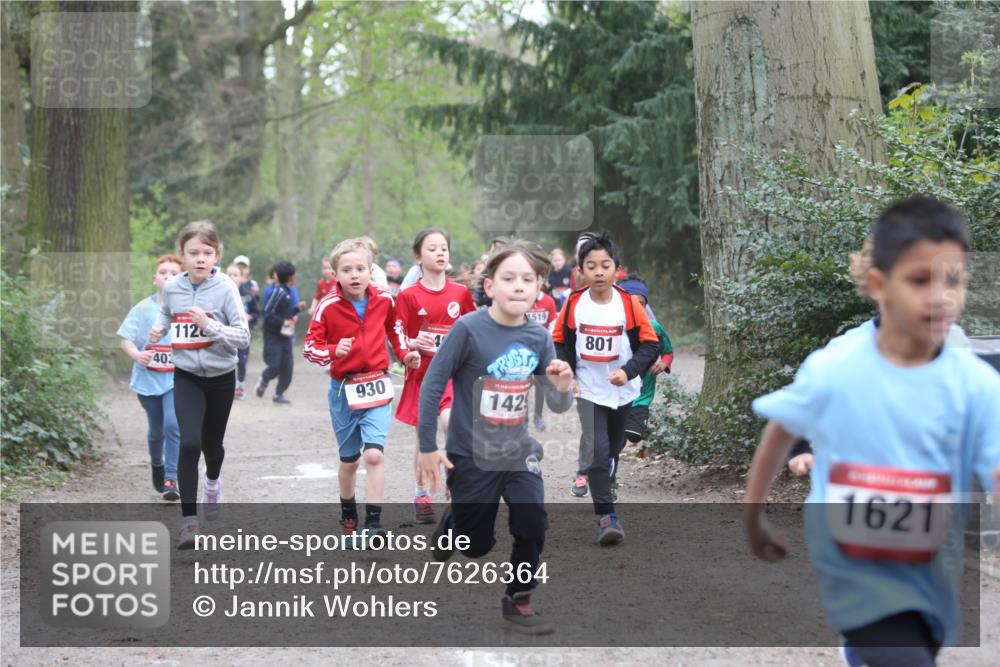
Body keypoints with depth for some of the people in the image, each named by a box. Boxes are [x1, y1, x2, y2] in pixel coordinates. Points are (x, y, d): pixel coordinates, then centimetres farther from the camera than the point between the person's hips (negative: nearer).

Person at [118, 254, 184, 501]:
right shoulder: (143, 309, -1)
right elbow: (126, 339, -1)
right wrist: (136, 353, -21)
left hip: (177, 378, -1)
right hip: (148, 378, 1)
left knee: (173, 424, -19)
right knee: (156, 429, 13)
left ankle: (171, 479, -13)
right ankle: (157, 464, 43)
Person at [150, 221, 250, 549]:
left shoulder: (225, 288, -15)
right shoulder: (172, 288, -6)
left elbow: (243, 337, -16)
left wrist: (209, 325, -29)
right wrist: (159, 327, -3)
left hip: (220, 377, 0)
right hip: (186, 377, 0)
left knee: (212, 443, 18)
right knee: (189, 443, -18)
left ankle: (213, 480, 54)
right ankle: (189, 520, -15)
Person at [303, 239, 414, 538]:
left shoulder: (384, 299, -3)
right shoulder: (328, 306, -12)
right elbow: (309, 347, -9)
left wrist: (404, 353, 6)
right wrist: (333, 351, -27)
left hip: (377, 386, 0)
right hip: (344, 390, 0)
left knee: (374, 454, -16)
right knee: (349, 460, 13)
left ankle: (373, 521, -13)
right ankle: (348, 513, 37)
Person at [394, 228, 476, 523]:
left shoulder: (461, 293, 2)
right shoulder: (408, 296, -5)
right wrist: (415, 343, -23)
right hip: (421, 374, 0)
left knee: (451, 424, -23)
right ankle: (421, 496, 22)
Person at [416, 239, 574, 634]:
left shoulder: (539, 337, -6)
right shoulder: (468, 329, -20)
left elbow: (558, 406, -1)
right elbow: (433, 385, -13)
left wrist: (563, 386, -24)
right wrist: (428, 448, -11)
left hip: (519, 453, 3)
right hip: (471, 456, -3)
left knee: (533, 528, -8)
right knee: (477, 544, 8)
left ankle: (518, 602, 13)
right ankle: (449, 527, 43)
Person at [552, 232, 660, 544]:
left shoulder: (630, 303, -13)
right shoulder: (573, 304, -11)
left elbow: (650, 343, -10)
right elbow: (559, 342, 1)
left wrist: (629, 371, -24)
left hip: (623, 390, 1)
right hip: (589, 391, -1)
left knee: (614, 447, 21)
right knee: (596, 450, -14)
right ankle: (606, 515, -11)